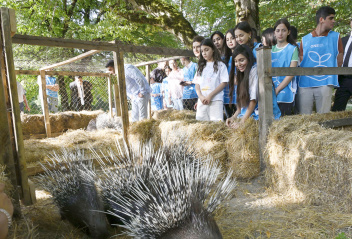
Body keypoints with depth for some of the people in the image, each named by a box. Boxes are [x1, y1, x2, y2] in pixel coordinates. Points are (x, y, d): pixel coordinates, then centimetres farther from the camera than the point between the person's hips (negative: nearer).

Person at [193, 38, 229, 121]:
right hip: (201, 101, 4)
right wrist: (201, 96, -5)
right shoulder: (201, 66, 19)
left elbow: (224, 83, -3)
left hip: (216, 100, -4)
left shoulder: (220, 65, 6)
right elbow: (197, 84, 14)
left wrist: (210, 96, -12)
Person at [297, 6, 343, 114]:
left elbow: (339, 60, 10)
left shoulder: (335, 37, 9)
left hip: (325, 84, 0)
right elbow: (301, 60, 11)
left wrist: (330, 74, 4)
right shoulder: (305, 39, 9)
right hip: (305, 84, 0)